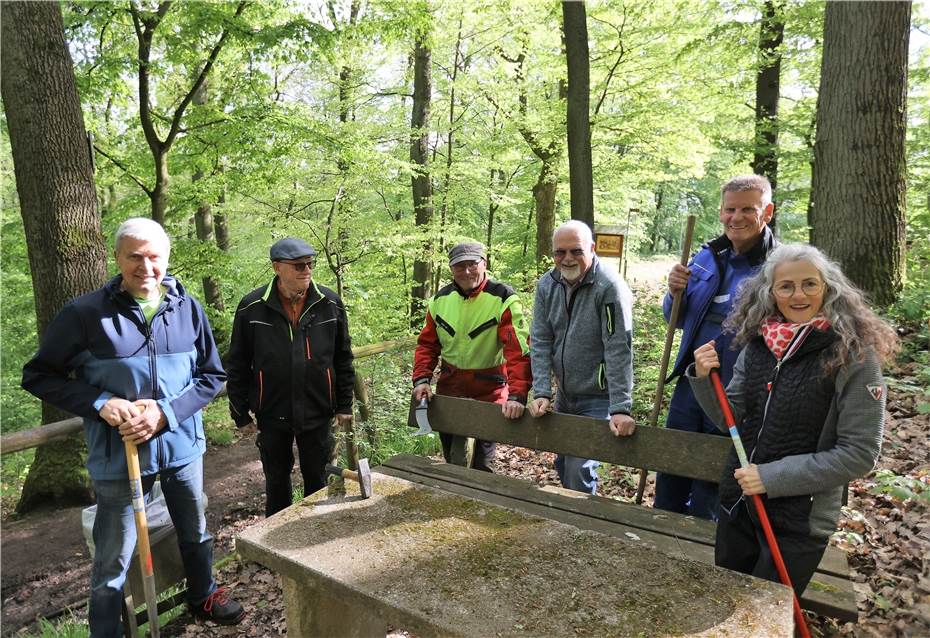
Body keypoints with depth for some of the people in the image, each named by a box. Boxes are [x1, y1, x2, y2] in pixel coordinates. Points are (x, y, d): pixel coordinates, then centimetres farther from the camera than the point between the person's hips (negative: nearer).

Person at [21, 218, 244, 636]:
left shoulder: (188, 308, -6)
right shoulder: (85, 313, -12)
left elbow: (212, 375, 0)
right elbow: (39, 376, -4)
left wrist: (166, 412, -16)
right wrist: (100, 404, -19)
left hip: (182, 445, 3)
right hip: (118, 454, -3)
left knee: (196, 534, 22)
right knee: (113, 560, 9)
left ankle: (203, 596, 48)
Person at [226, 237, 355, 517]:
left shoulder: (330, 303, -5)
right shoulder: (252, 307, -8)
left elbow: (343, 359, 3)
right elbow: (237, 365, -1)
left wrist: (344, 405, 4)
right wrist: (240, 413, 0)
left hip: (318, 413, 1)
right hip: (272, 414, 0)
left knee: (317, 478, 15)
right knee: (277, 480, 17)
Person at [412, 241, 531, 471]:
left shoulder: (504, 299, -18)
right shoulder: (441, 299, -1)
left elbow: (519, 350, -25)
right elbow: (427, 344, 5)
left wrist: (517, 396, -33)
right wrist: (421, 379, -8)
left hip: (489, 388, -4)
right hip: (449, 384, 5)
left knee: (483, 460, 8)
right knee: (450, 453, 19)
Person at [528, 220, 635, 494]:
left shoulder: (609, 287, -21)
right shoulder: (546, 285, -1)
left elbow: (618, 350, -24)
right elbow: (540, 341, -3)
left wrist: (621, 408, -26)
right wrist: (542, 392, -12)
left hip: (598, 398, -6)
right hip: (563, 395, 7)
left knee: (579, 470, -10)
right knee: (563, 464, 20)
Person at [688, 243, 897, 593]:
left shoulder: (854, 356, -16)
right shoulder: (757, 343, -2)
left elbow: (859, 454, -15)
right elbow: (731, 419, 4)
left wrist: (772, 478, -20)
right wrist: (703, 379, -14)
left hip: (800, 520, -4)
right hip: (737, 504, 5)